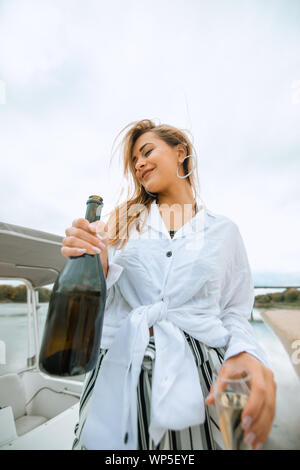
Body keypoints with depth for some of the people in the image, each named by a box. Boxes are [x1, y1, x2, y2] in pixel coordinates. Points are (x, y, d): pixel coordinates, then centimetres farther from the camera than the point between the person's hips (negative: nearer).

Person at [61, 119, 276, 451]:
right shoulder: (125, 221, 4)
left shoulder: (223, 230, 1)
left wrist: (245, 355, -17)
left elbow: (235, 312, 3)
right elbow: (106, 302, 2)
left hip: (197, 376, 0)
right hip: (120, 372, 1)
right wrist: (97, 268, -18)